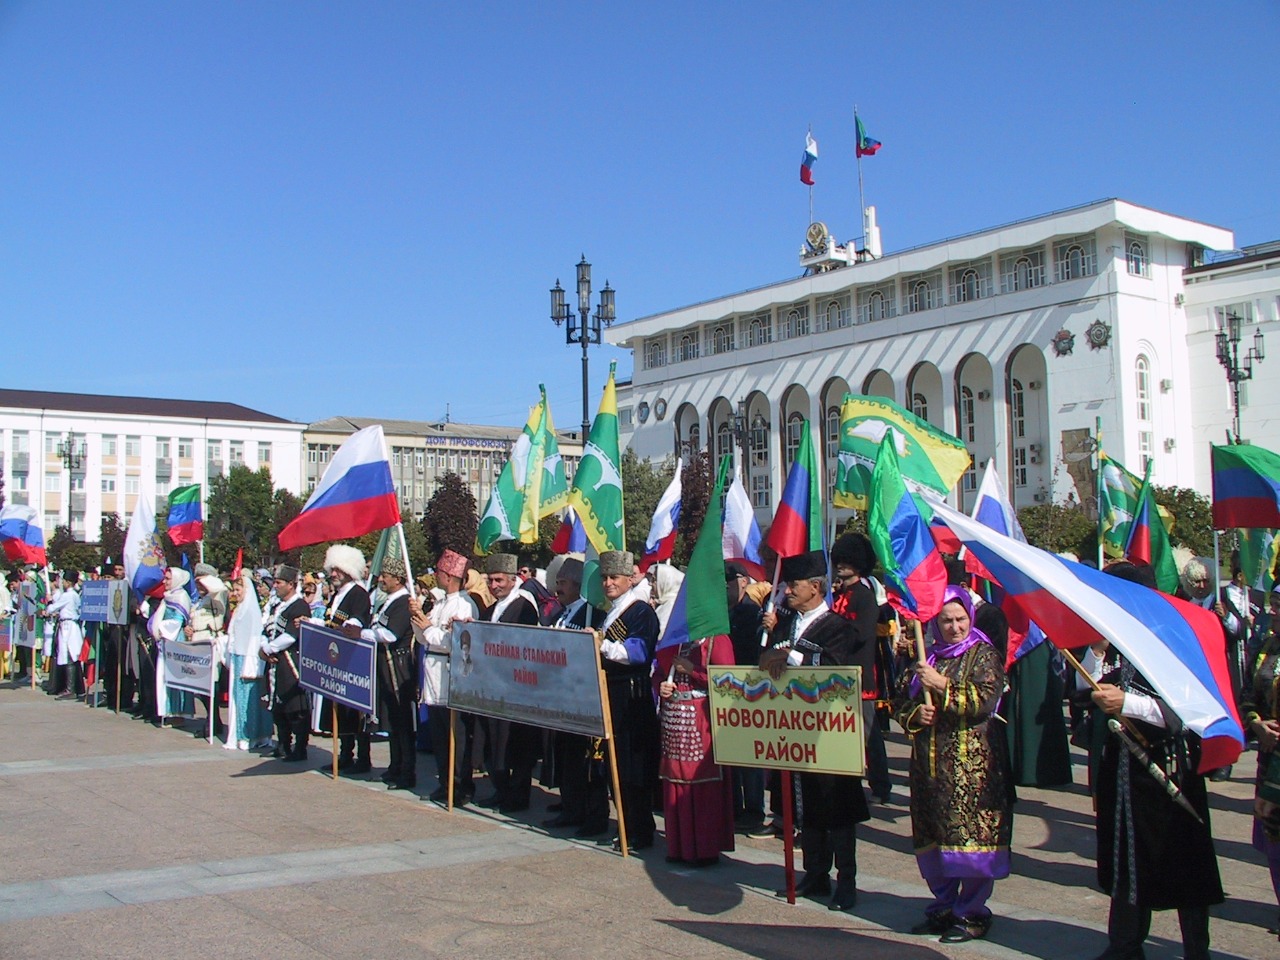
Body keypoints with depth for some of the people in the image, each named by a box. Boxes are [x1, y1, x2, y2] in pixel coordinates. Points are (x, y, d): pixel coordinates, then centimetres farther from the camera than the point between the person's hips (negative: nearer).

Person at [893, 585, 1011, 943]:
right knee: (931, 841, 9)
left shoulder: (983, 655, -1)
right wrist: (914, 714, -4)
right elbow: (900, 701, 17)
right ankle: (943, 908, 23)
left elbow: (984, 700, -15)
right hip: (928, 763, 6)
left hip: (971, 765, -6)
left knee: (970, 836, -6)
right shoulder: (927, 657, 15)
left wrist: (942, 685, -16)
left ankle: (971, 914, 7)